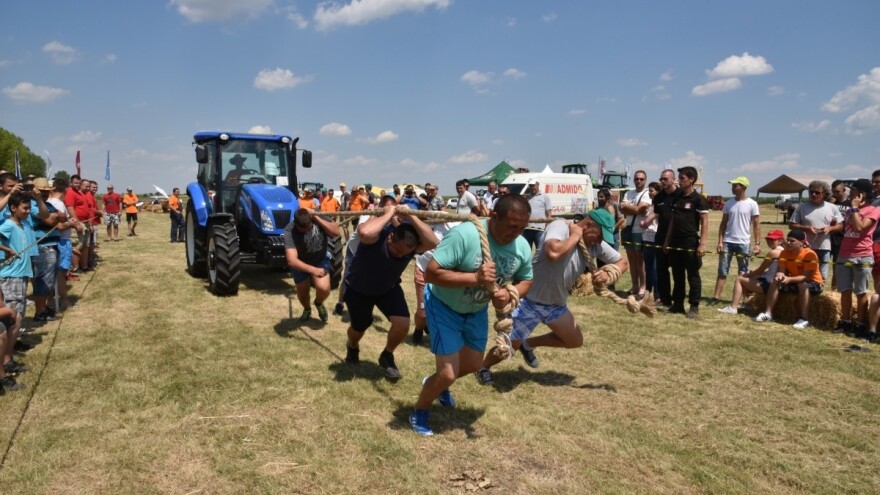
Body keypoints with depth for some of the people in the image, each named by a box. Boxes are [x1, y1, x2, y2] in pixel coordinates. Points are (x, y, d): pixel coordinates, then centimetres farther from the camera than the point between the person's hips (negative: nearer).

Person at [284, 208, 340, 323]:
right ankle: (307, 309, 47)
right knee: (302, 293, 10)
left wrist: (317, 218, -40)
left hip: (320, 259, 1)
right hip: (301, 263, -1)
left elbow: (336, 232, -35)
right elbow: (292, 261, -43)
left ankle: (319, 303, 18)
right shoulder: (290, 231, -34)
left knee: (324, 288, -19)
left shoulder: (319, 218, -24)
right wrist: (312, 270, -56)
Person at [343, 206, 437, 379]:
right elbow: (363, 232, -64)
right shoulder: (377, 236, -39)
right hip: (358, 289, -3)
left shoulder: (411, 245, -28)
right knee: (359, 328, 14)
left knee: (403, 324, -16)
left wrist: (410, 217, -50)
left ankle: (387, 356, 15)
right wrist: (388, 214, -52)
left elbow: (432, 242, -49)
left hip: (388, 288, 3)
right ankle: (352, 348, 54)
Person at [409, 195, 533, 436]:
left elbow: (526, 280, 1)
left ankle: (436, 383, 54)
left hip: (477, 311, 7)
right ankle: (419, 411, 24)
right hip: (444, 307, -6)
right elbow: (431, 273, -35)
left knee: (473, 365, 22)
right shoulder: (464, 234, -35)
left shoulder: (522, 247, -16)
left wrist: (510, 294, -21)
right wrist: (474, 278, -42)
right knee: (448, 374, -8)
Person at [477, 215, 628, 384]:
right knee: (510, 345, 0)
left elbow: (623, 262, 5)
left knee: (575, 341, 11)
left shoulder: (596, 244, -5)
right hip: (529, 300, -7)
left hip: (557, 304, 7)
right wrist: (575, 236, -28)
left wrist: (607, 274, -17)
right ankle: (483, 368, 30)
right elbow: (553, 252, -46)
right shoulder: (560, 226, -25)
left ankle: (528, 344, 29)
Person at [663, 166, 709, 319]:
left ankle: (694, 307, 6)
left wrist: (702, 243, -18)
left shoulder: (698, 199, -8)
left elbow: (705, 222, -11)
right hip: (675, 242, 6)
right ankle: (678, 304, 19)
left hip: (690, 243, -6)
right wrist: (667, 240, 14)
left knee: (693, 276, 0)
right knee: (677, 275, 11)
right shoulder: (677, 198, 12)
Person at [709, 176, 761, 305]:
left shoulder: (752, 204, -4)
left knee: (743, 273, 7)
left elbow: (756, 225, -3)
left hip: (743, 243, -3)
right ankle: (716, 296, 4)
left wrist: (757, 244, -10)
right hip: (727, 242, 3)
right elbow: (723, 223, 8)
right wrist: (720, 241, 0)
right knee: (722, 270, 2)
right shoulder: (729, 203, 6)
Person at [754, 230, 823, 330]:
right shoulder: (785, 253, -6)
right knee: (775, 282, -16)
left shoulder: (810, 254, -23)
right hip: (794, 282, 6)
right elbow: (780, 271, -11)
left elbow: (806, 277, -29)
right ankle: (768, 313, -14)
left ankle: (805, 319, -32)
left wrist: (789, 279, -43)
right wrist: (779, 276, -36)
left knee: (803, 285, -37)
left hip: (813, 283, -6)